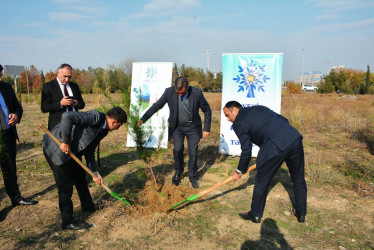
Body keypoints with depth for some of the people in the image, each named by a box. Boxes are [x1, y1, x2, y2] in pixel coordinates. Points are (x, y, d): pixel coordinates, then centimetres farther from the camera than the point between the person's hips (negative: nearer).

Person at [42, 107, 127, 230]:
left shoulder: (103, 130, 5)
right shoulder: (95, 117, -25)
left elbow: (89, 150, 9)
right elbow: (67, 116, -35)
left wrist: (95, 172, 3)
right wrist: (65, 142, -29)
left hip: (71, 151, 10)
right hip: (56, 147, -10)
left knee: (80, 176, 22)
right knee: (66, 185, -5)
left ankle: (87, 205, 43)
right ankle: (68, 221, 9)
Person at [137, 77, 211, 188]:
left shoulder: (197, 93, -21)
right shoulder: (169, 92, -18)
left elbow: (207, 111, -9)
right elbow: (157, 106, -8)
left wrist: (207, 129, -9)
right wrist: (143, 119, -14)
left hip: (193, 127, -1)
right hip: (177, 127, 1)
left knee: (193, 153, 1)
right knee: (178, 149, -11)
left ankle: (193, 177, 24)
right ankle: (178, 172, 18)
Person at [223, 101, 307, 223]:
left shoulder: (239, 123, 3)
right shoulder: (260, 108, 24)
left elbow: (246, 152, 5)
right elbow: (284, 120, 22)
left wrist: (239, 171, 18)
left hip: (276, 147, -8)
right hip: (295, 139, 8)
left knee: (261, 182, 12)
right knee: (299, 180, 23)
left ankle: (255, 215, 28)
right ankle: (301, 213, 40)